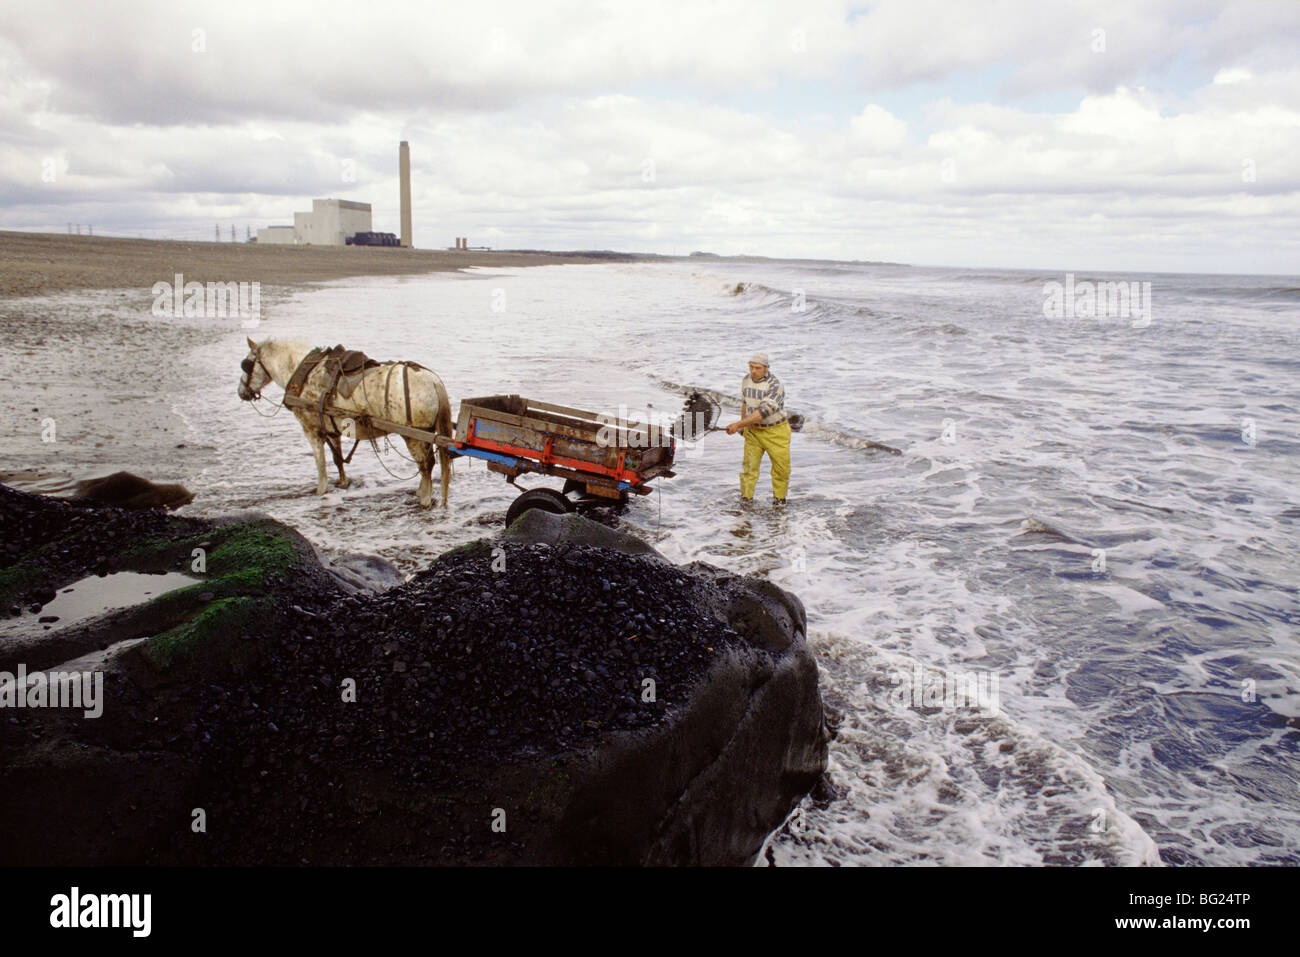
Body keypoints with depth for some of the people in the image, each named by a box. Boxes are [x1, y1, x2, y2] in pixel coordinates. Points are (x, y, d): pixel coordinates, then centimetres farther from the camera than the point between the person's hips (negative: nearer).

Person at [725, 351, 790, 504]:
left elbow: (763, 412, -29)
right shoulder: (745, 381, 1)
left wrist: (738, 424, -30)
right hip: (752, 430, 4)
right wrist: (742, 423, 22)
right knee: (749, 464, -3)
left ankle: (779, 498, 20)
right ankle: (746, 497, 5)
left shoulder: (775, 385, -22)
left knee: (781, 467, 3)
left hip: (775, 431, -4)